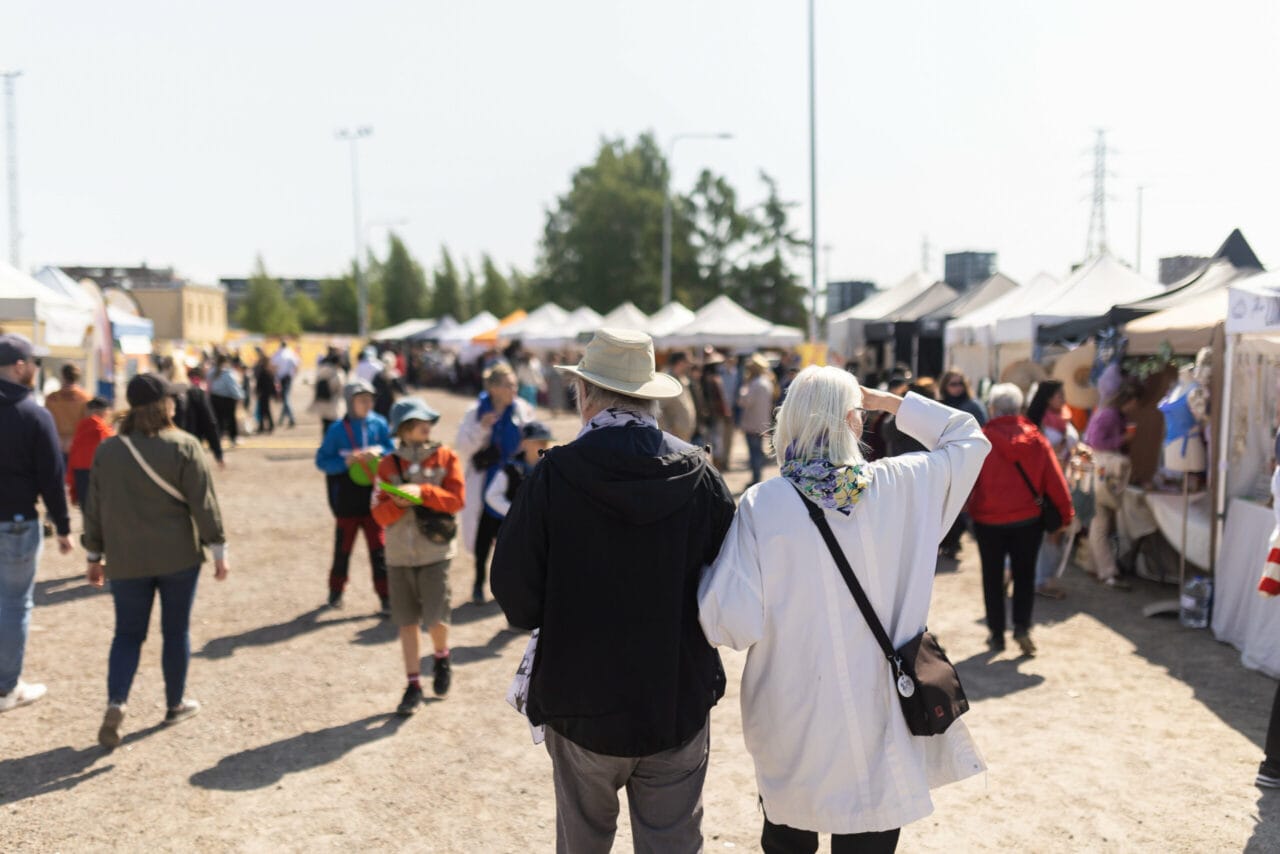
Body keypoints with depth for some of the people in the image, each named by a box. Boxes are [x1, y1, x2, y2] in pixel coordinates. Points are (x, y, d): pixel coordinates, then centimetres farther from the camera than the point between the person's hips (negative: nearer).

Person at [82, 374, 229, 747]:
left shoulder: (108, 450, 1)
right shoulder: (183, 446, -10)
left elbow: (94, 509, 6)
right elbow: (203, 503, -10)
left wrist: (94, 556, 16)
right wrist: (219, 551, -3)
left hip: (126, 561, 3)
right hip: (178, 557, -2)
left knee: (128, 633, 11)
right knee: (176, 631, 12)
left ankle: (116, 703, -8)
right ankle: (176, 703, 23)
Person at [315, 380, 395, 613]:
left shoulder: (379, 424, -3)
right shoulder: (338, 429, -8)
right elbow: (321, 461, -5)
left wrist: (380, 451, -17)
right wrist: (346, 462, -21)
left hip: (373, 499, 1)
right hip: (347, 501, -1)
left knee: (378, 549, 1)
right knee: (343, 547, 15)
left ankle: (385, 597, 7)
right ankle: (336, 590, 35)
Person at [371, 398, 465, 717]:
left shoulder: (445, 457, 0)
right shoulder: (388, 465, 3)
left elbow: (457, 499, -9)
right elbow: (379, 514, 0)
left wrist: (423, 492, -19)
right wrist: (398, 503, -20)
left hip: (435, 550, -2)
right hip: (399, 554, 2)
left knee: (435, 618, -7)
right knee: (407, 622, 6)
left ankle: (441, 657, 26)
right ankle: (414, 686, 18)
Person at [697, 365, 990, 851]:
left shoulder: (761, 504, -13)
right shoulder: (900, 486, -7)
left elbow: (732, 623, -15)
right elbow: (969, 438, 11)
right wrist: (890, 403, 11)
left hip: (790, 731, -1)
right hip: (880, 727, 1)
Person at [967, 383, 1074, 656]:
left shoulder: (981, 440, -14)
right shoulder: (1036, 440, -6)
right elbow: (1055, 481, -3)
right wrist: (1065, 515, 5)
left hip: (988, 519, -1)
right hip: (1028, 519, 2)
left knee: (992, 576, 12)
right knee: (1025, 574, 15)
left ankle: (996, 634, 15)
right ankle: (1022, 626, 1)